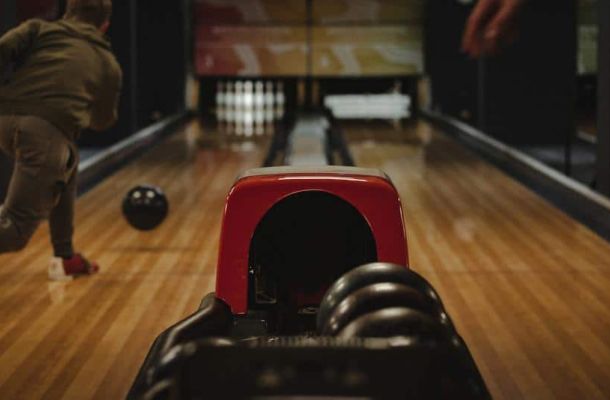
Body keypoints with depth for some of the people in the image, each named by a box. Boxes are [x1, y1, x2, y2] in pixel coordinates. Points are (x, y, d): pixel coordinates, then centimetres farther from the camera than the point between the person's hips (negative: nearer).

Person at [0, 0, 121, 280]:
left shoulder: (40, 29, 22)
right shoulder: (108, 63, 24)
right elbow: (102, 121, 35)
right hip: (49, 131, -4)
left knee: (64, 167, 33)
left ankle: (65, 258, 35)